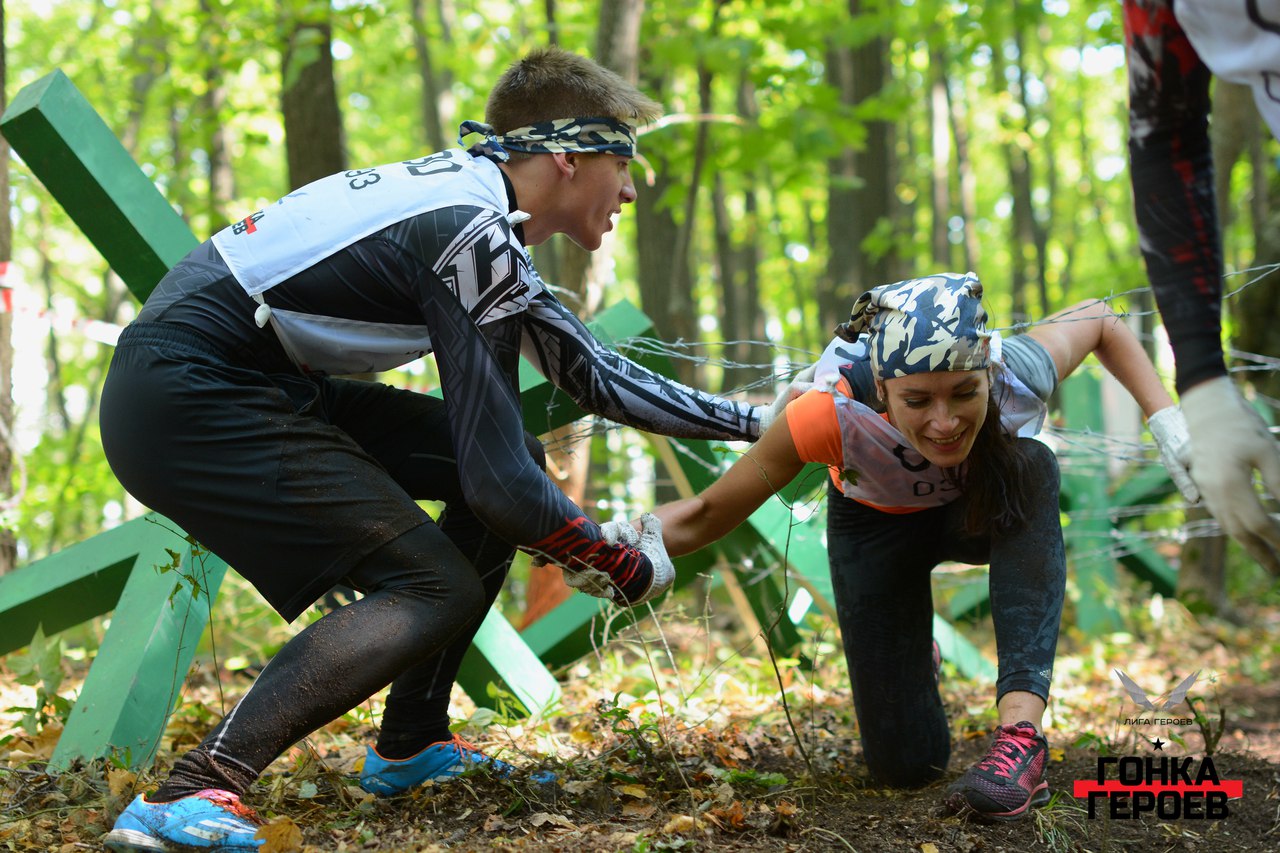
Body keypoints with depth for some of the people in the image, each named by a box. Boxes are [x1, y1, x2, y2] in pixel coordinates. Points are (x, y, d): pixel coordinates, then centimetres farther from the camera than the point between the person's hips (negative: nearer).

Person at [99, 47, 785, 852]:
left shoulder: (469, 200, 12)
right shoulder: (474, 239, -18)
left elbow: (596, 374, 21)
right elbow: (497, 480, -19)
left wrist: (756, 420, 23)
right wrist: (629, 569, -4)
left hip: (251, 383, 10)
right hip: (185, 402, -10)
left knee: (521, 460, 9)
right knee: (436, 591, -13)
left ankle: (411, 746, 16)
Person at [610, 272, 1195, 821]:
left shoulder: (1018, 374, -35)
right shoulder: (833, 413, -40)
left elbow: (1099, 322, -12)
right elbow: (708, 515, -29)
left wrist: (1166, 417, -22)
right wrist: (620, 542, -46)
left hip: (983, 512, 1)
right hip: (876, 524, -1)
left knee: (1030, 468, -37)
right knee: (907, 764, -5)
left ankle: (1022, 731, -37)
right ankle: (912, 659, 33)